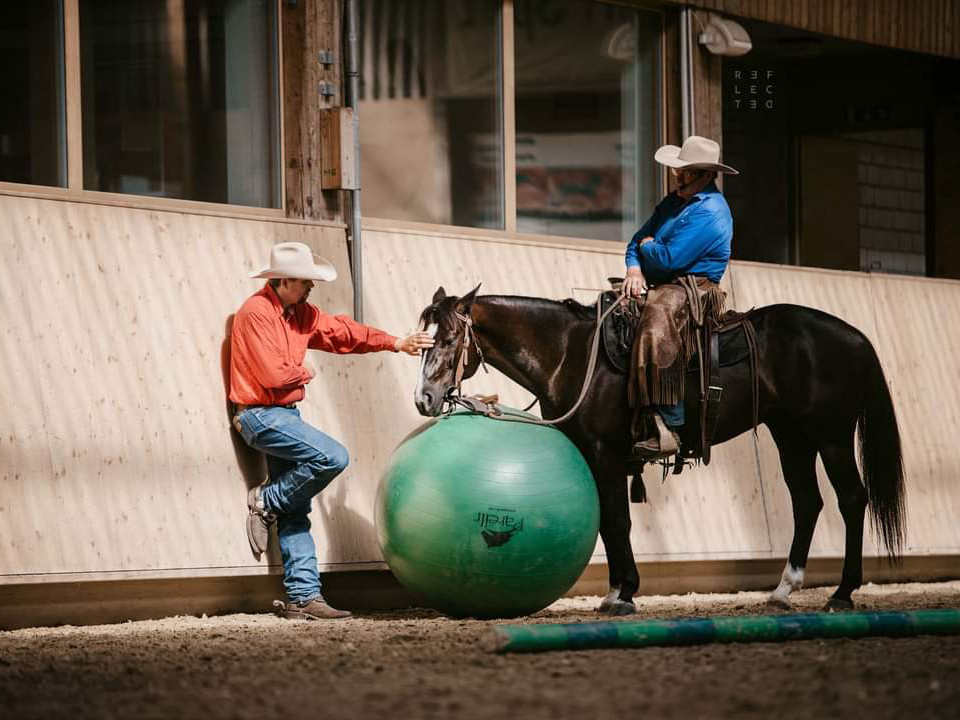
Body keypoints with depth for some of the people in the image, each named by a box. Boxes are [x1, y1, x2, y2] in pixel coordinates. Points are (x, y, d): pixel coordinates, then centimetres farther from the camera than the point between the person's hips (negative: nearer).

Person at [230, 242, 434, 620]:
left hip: (285, 415, 9)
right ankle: (266, 502, -6)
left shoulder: (301, 313, 12)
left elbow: (344, 333, 16)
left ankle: (302, 596, 4)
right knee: (333, 458, -23)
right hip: (262, 415, -9)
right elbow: (274, 374, -21)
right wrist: (306, 372, -2)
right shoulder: (256, 312, -15)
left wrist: (395, 343, 8)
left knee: (296, 513, 5)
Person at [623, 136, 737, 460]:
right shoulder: (673, 202, 18)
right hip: (656, 286, 10)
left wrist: (648, 246, 1)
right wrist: (634, 267, -2)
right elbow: (638, 239, 20)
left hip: (693, 289, -10)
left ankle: (668, 429, -42)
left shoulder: (709, 212, -13)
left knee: (657, 322, -37)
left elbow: (669, 259, -20)